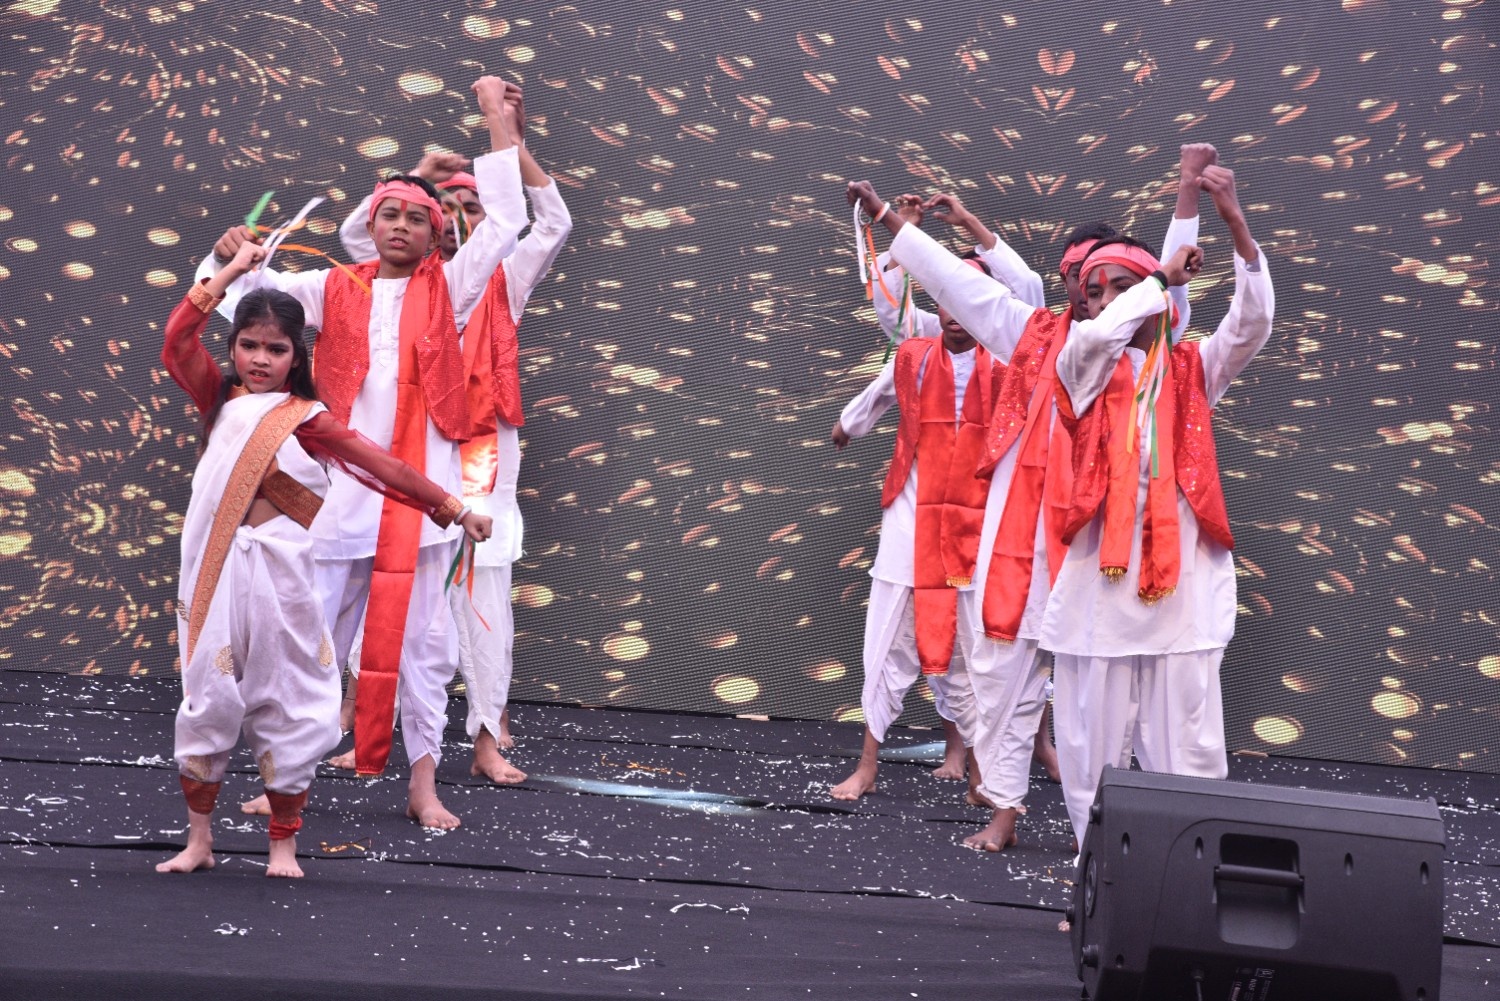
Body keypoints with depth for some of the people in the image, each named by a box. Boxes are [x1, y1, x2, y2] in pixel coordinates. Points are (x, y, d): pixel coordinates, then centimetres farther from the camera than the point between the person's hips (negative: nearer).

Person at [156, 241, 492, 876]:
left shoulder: (304, 417, 0)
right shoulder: (220, 401, 9)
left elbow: (377, 465, -2)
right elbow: (178, 341, -1)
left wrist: (452, 506, -4)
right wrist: (230, 271, -1)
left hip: (277, 571, -2)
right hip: (217, 569, 2)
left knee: (286, 707, 4)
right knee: (206, 701, 6)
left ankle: (284, 844, 15)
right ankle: (198, 840, 18)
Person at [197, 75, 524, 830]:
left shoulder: (447, 289, 9)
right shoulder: (336, 291, 12)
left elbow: (503, 225, 5)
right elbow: (256, 288, 14)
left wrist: (498, 122, 5)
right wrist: (231, 254, -8)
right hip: (340, 485, 1)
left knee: (418, 639, 3)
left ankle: (423, 783, 9)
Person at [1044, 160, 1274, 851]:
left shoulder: (1192, 370, 11)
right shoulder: (1079, 367, 8)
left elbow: (1252, 324, -6)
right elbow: (1096, 334, -15)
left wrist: (1236, 224, -15)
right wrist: (1167, 274, -2)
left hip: (1182, 581, 0)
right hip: (1100, 580, 0)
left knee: (1186, 748, -1)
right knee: (1095, 741, 3)